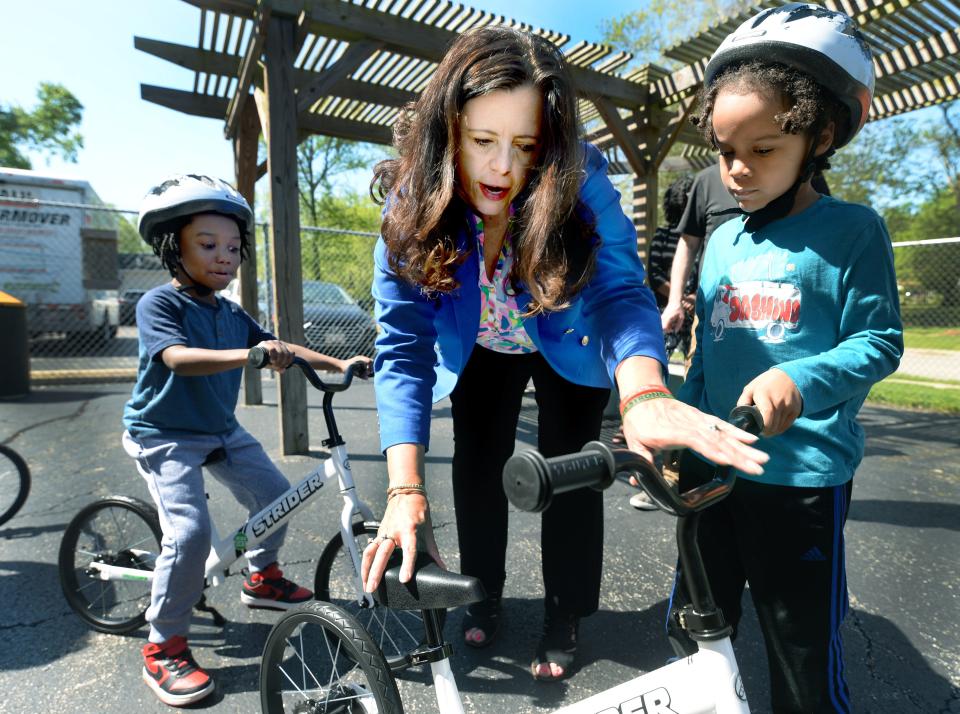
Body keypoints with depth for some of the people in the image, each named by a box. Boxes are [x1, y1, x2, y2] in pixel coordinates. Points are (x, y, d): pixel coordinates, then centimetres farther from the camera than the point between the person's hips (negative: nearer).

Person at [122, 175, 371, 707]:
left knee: (275, 494, 11)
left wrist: (338, 364, -8)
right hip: (164, 437, -7)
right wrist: (249, 355, -50)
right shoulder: (159, 304, -17)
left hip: (221, 431, 7)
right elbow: (177, 357, -35)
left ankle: (262, 578, 36)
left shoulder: (232, 314, 3)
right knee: (190, 532, -19)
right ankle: (163, 648, 1)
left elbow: (279, 349, 4)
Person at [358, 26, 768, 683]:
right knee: (477, 464, 4)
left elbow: (619, 290, -42)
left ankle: (564, 621, 21)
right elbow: (403, 346, -32)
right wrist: (406, 490, -41)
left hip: (566, 350, -1)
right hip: (480, 351, 2)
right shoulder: (412, 205, -28)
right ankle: (484, 598, 31)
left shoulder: (578, 181, -31)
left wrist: (645, 395, -66)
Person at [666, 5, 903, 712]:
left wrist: (799, 380, -28)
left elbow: (880, 341, -10)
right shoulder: (723, 242, 9)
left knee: (802, 653, 10)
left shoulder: (851, 230, -5)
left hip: (804, 475, -5)